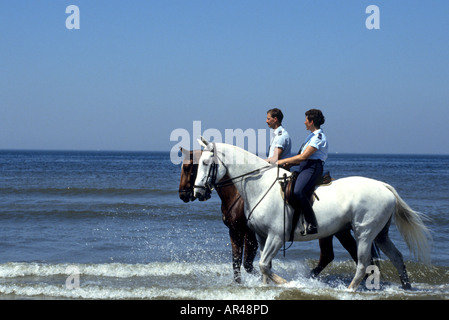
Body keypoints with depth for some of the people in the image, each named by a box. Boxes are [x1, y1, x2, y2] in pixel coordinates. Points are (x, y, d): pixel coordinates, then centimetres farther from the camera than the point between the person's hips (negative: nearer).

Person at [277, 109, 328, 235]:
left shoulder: (318, 137, -9)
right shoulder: (313, 135, 23)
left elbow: (303, 156, -16)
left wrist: (284, 161, -9)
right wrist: (290, 163, 11)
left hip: (312, 168, -11)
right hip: (305, 167, 11)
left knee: (298, 191, -32)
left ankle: (311, 224, -32)